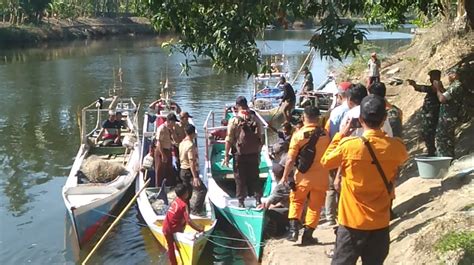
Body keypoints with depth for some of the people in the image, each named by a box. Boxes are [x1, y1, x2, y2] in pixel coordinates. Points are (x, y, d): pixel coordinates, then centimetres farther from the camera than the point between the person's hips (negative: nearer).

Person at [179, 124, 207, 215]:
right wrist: (195, 177, -27)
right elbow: (191, 162, -25)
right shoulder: (191, 145, -20)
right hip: (189, 172, -10)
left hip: (183, 171, 10)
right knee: (202, 190, -8)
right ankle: (196, 210, -8)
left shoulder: (182, 143, 9)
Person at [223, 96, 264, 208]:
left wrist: (226, 155, -2)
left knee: (240, 179, 9)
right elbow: (260, 138, 2)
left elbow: (229, 140, -10)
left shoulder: (234, 120, -11)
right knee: (254, 178, 13)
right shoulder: (255, 119, -2)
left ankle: (241, 202, 15)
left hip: (239, 154, -2)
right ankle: (258, 200, 13)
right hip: (253, 154, 2)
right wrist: (258, 154, 12)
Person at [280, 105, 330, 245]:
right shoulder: (325, 134, -5)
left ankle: (293, 229, 6)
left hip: (304, 176, -1)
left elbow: (290, 159, -10)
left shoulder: (298, 134, -11)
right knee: (315, 206, 12)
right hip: (321, 176, 1)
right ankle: (307, 235, 14)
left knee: (296, 201, 19)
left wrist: (285, 176, -1)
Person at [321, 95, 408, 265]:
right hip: (380, 223, 3)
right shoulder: (396, 147, -8)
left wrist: (340, 136, 6)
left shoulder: (349, 145, -17)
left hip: (352, 222, -2)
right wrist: (387, 138, 15)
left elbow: (325, 162, 1)